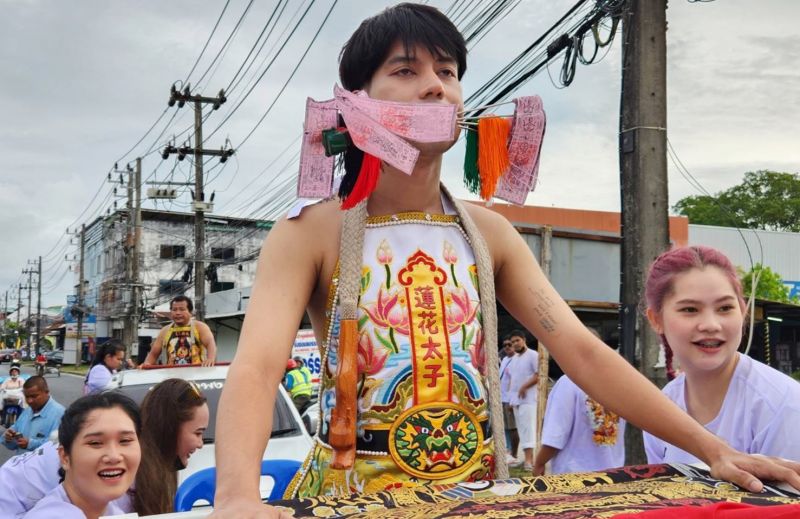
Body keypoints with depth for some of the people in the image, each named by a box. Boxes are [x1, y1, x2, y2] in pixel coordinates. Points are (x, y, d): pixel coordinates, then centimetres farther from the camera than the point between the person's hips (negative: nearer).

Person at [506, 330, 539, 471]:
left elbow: (539, 375, -13)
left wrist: (524, 387, -16)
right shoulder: (514, 358, 18)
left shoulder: (533, 355, -6)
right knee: (522, 429, 7)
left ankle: (529, 460, -19)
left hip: (528, 398, -8)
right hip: (515, 399, 8)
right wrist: (510, 397, 15)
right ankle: (529, 458, 10)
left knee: (527, 428, -14)